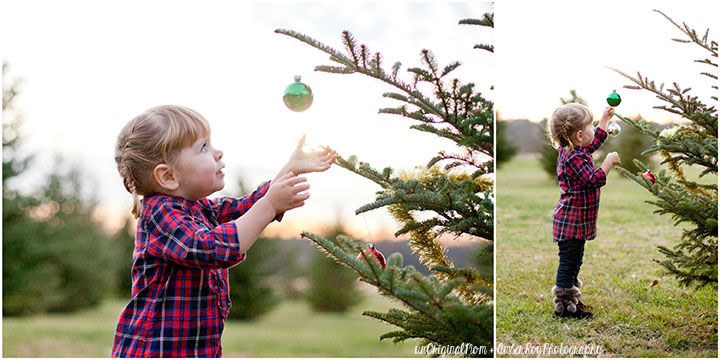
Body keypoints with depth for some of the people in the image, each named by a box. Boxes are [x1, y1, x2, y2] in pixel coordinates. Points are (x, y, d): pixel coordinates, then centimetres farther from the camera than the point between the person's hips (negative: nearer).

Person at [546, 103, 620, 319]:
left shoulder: (575, 149, 9)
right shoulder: (573, 157, -23)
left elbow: (595, 141, 30)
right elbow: (593, 180, -27)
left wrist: (605, 120, 33)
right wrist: (609, 162, -18)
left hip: (578, 221, 11)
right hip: (571, 221, -11)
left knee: (574, 261, 19)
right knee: (568, 262, -4)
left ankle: (570, 300, 29)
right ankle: (564, 306, 2)